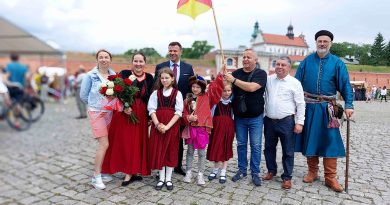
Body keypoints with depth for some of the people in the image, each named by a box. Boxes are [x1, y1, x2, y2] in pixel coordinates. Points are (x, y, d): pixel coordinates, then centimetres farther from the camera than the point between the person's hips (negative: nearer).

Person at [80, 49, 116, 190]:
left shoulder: (114, 75, 6)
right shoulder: (91, 75, -4)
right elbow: (83, 95, 2)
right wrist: (95, 104, 8)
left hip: (110, 112, 4)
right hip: (96, 112, -4)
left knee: (104, 144, 8)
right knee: (104, 144, -11)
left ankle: (100, 172, 22)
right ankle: (96, 177, 0)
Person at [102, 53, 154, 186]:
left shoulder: (149, 78, 5)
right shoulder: (124, 73, -2)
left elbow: (150, 97, 6)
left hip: (141, 114, 2)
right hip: (124, 113, -2)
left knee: (136, 142, 5)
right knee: (124, 141, 1)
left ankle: (130, 173, 17)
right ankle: (131, 172, 14)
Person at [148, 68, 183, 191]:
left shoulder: (177, 93, 0)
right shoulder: (156, 93, 6)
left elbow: (178, 112, -6)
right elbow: (151, 109, -1)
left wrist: (167, 126, -16)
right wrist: (158, 124, -16)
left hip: (172, 125, -1)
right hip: (158, 125, 2)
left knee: (171, 150, 5)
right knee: (158, 150, 4)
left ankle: (168, 179, 18)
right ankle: (161, 178, 17)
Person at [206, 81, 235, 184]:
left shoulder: (231, 101, 5)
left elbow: (232, 114, 10)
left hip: (228, 126, 2)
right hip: (217, 125, -2)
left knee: (226, 148, 7)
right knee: (216, 147, 4)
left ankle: (223, 172, 18)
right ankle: (215, 170, 25)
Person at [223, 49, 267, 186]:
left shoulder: (261, 73, -7)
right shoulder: (236, 73, 4)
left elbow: (252, 87, -24)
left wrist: (233, 80, -24)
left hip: (255, 117, -3)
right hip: (239, 117, 3)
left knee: (255, 145, 5)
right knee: (241, 144, 12)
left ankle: (255, 173, 18)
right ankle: (242, 170, 26)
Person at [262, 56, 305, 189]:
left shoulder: (294, 83, -4)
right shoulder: (268, 80, 5)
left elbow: (300, 104, -4)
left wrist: (299, 122, -8)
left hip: (286, 121, -4)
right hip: (269, 121, 4)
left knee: (288, 151, 6)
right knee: (269, 148, 16)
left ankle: (287, 177, 20)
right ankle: (271, 170, 35)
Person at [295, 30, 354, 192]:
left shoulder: (337, 63, 2)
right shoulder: (306, 61, 3)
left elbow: (345, 85, -1)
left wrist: (349, 105, -11)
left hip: (327, 108, -1)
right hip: (308, 106, 1)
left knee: (330, 141, 0)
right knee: (310, 140, 8)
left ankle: (330, 178, 11)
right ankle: (312, 172, 24)